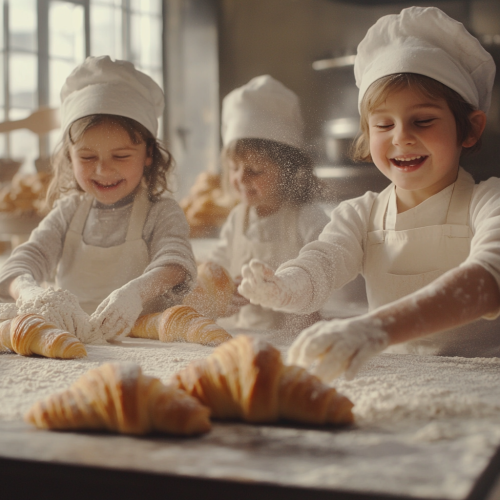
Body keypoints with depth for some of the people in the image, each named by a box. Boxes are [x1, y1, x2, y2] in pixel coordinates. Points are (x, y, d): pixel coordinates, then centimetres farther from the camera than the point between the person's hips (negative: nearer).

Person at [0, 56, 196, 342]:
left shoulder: (162, 213, 2)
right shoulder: (68, 212, 12)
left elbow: (177, 264, -17)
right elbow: (28, 257, -2)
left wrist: (136, 293, -40)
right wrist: (30, 292, -28)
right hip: (68, 341, 3)